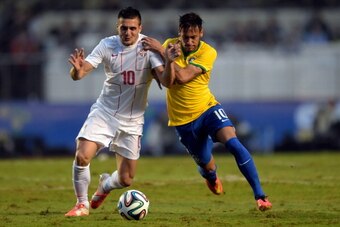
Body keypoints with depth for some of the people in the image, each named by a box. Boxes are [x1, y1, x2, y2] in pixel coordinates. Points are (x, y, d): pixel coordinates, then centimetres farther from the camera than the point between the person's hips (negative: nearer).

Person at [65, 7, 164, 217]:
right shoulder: (107, 45, -11)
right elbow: (78, 74, -18)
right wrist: (77, 69, -43)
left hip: (132, 120, 0)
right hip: (104, 112, 0)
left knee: (125, 180, 3)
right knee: (82, 156, -22)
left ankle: (105, 185, 40)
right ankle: (82, 204, 1)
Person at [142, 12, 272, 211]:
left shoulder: (208, 53, -15)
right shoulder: (169, 46, -9)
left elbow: (183, 76, -27)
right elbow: (166, 82, -19)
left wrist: (161, 51, -28)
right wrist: (169, 59, -37)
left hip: (207, 108, -2)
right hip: (183, 118, 2)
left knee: (232, 142, -26)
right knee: (205, 163, 11)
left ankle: (259, 194, -24)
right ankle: (211, 176, 53)